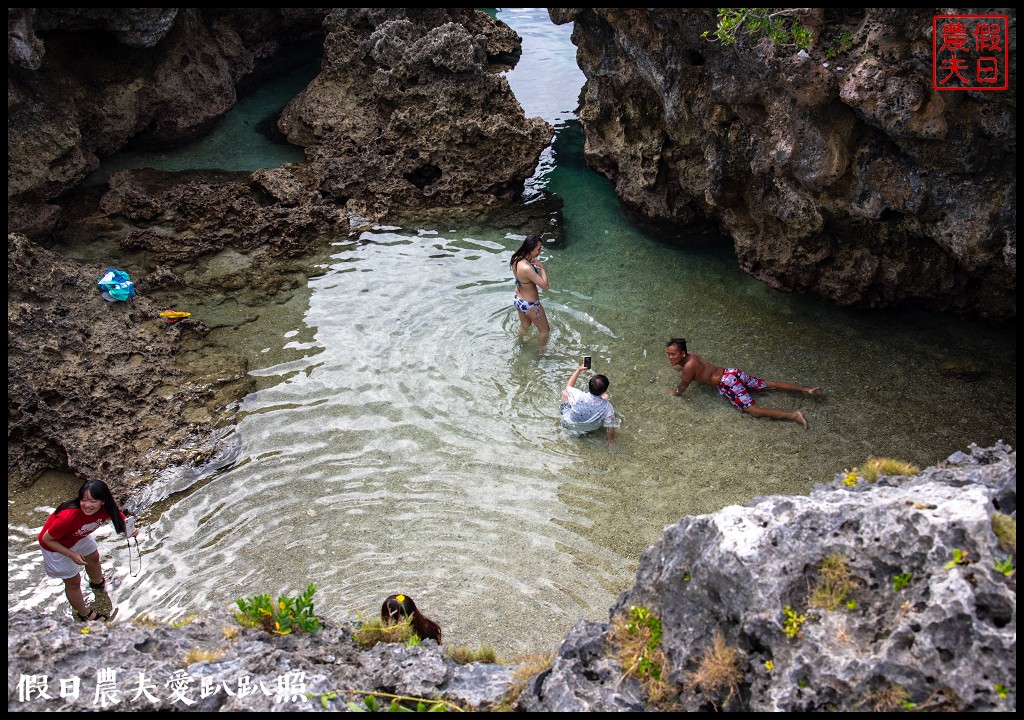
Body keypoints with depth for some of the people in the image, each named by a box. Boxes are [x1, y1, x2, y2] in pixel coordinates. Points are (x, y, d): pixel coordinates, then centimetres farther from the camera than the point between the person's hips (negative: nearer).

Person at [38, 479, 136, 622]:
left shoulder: (106, 507, -30)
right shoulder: (68, 516, -45)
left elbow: (122, 520, -12)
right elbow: (47, 539, -29)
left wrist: (131, 529, -35)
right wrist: (72, 555, -27)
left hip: (79, 537, 6)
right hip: (56, 545, -6)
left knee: (93, 558, 30)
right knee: (73, 581, 10)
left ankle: (97, 583, 65)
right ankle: (85, 614, 36)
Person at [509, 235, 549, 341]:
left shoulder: (517, 259, -12)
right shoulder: (526, 268, -39)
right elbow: (545, 285, -32)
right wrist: (541, 266, -26)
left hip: (517, 299, 8)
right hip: (529, 305, -8)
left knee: (524, 326, 35)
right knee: (545, 330, 19)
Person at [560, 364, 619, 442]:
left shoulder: (578, 396, -37)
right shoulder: (607, 407, -36)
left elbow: (568, 386, -12)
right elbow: (611, 426, -23)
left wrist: (578, 370, -10)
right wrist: (611, 439, -2)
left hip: (569, 425, -1)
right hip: (589, 429, 1)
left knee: (565, 392, 13)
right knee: (606, 397, 12)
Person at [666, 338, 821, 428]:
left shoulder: (689, 365, -21)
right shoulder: (690, 355, 7)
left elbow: (681, 389, -12)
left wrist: (676, 392, 8)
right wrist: (679, 366, 36)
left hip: (727, 383, -9)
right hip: (731, 373, 9)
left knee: (754, 410, -13)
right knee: (769, 385, 15)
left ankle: (793, 415, -20)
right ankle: (807, 390, 16)